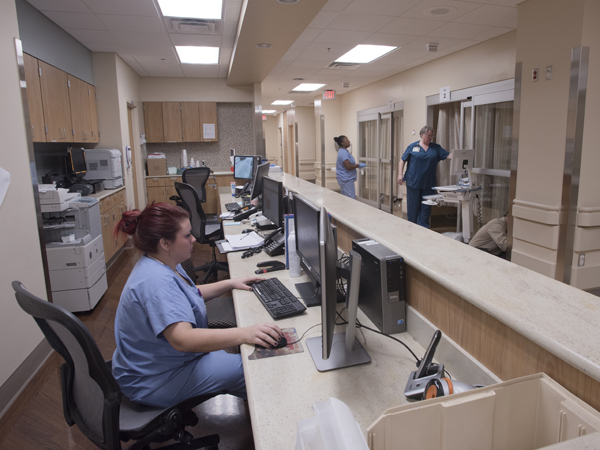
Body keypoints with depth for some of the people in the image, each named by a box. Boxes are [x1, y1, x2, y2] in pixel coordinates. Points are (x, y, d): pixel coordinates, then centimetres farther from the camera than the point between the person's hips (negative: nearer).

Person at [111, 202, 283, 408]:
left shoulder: (163, 265, 0)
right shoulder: (155, 282, -33)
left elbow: (190, 294, 18)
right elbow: (182, 339, -44)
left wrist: (230, 284, 8)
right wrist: (244, 334, -50)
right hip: (152, 381, -10)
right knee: (247, 369, -13)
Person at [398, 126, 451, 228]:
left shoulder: (436, 148, 9)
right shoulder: (413, 147, 3)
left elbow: (448, 155, 1)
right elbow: (402, 161, 4)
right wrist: (400, 174, -6)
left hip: (428, 184, 2)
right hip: (413, 182, -2)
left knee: (426, 208, 4)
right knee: (413, 207, 4)